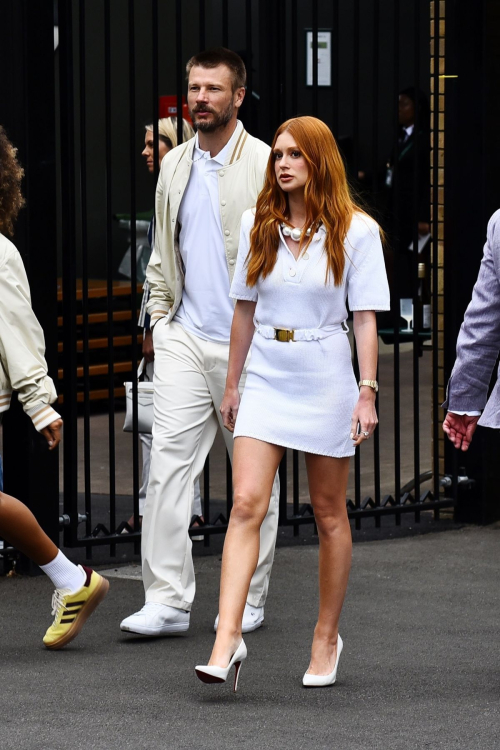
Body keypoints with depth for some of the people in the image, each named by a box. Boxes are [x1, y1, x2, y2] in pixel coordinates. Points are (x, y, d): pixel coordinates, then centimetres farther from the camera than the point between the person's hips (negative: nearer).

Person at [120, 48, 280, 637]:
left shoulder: (266, 164, -5)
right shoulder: (174, 165, 11)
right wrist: (159, 315, 11)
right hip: (184, 339, 4)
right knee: (167, 466, -6)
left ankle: (248, 599, 16)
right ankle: (167, 600, -6)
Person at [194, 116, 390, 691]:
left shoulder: (355, 230, -5)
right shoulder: (257, 224, 5)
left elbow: (365, 318, -4)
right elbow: (245, 308, 12)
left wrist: (367, 392, -8)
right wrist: (231, 383, 13)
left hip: (326, 382, -2)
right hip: (265, 377, 2)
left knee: (329, 514, 9)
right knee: (246, 504, -11)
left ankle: (326, 637, 21)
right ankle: (228, 637, -17)